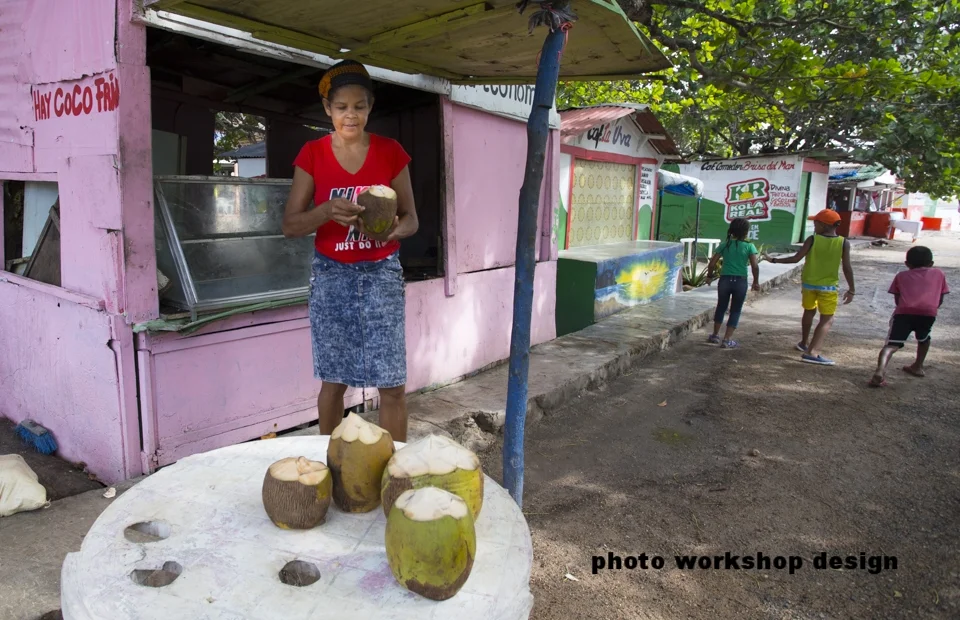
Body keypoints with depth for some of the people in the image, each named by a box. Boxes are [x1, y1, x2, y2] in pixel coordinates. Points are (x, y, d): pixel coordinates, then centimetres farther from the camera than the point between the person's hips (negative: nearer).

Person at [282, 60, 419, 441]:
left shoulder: (391, 152, 0)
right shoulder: (312, 154, -1)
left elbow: (411, 219, 3)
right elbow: (290, 225, -3)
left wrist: (391, 231, -21)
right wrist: (327, 210, -23)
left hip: (382, 273, 0)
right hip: (331, 275, 0)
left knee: (392, 383, -2)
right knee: (334, 379, 8)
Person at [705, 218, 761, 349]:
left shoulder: (725, 244, 2)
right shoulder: (749, 246, -4)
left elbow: (712, 263, 0)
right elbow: (755, 266, -11)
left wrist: (710, 276, 15)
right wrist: (756, 281, 3)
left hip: (725, 280, 2)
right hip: (740, 281, -2)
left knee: (721, 307, 20)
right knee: (735, 310, 10)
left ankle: (715, 335, 29)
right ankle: (727, 340, 7)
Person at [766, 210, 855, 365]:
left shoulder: (812, 240, -8)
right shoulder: (843, 243, -7)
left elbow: (796, 258, -12)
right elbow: (847, 268, -8)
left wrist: (774, 260, -1)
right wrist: (851, 290, 0)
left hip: (809, 283, 2)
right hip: (829, 286, -2)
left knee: (809, 312, 24)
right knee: (827, 319, 1)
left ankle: (804, 343, 41)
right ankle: (812, 352, -14)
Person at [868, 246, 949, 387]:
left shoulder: (901, 276, 25)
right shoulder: (939, 274, 27)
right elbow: (940, 301, 27)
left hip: (904, 312, -1)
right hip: (928, 313, 1)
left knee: (891, 344, -9)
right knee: (923, 339, 32)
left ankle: (880, 371, -32)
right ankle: (918, 367, 41)